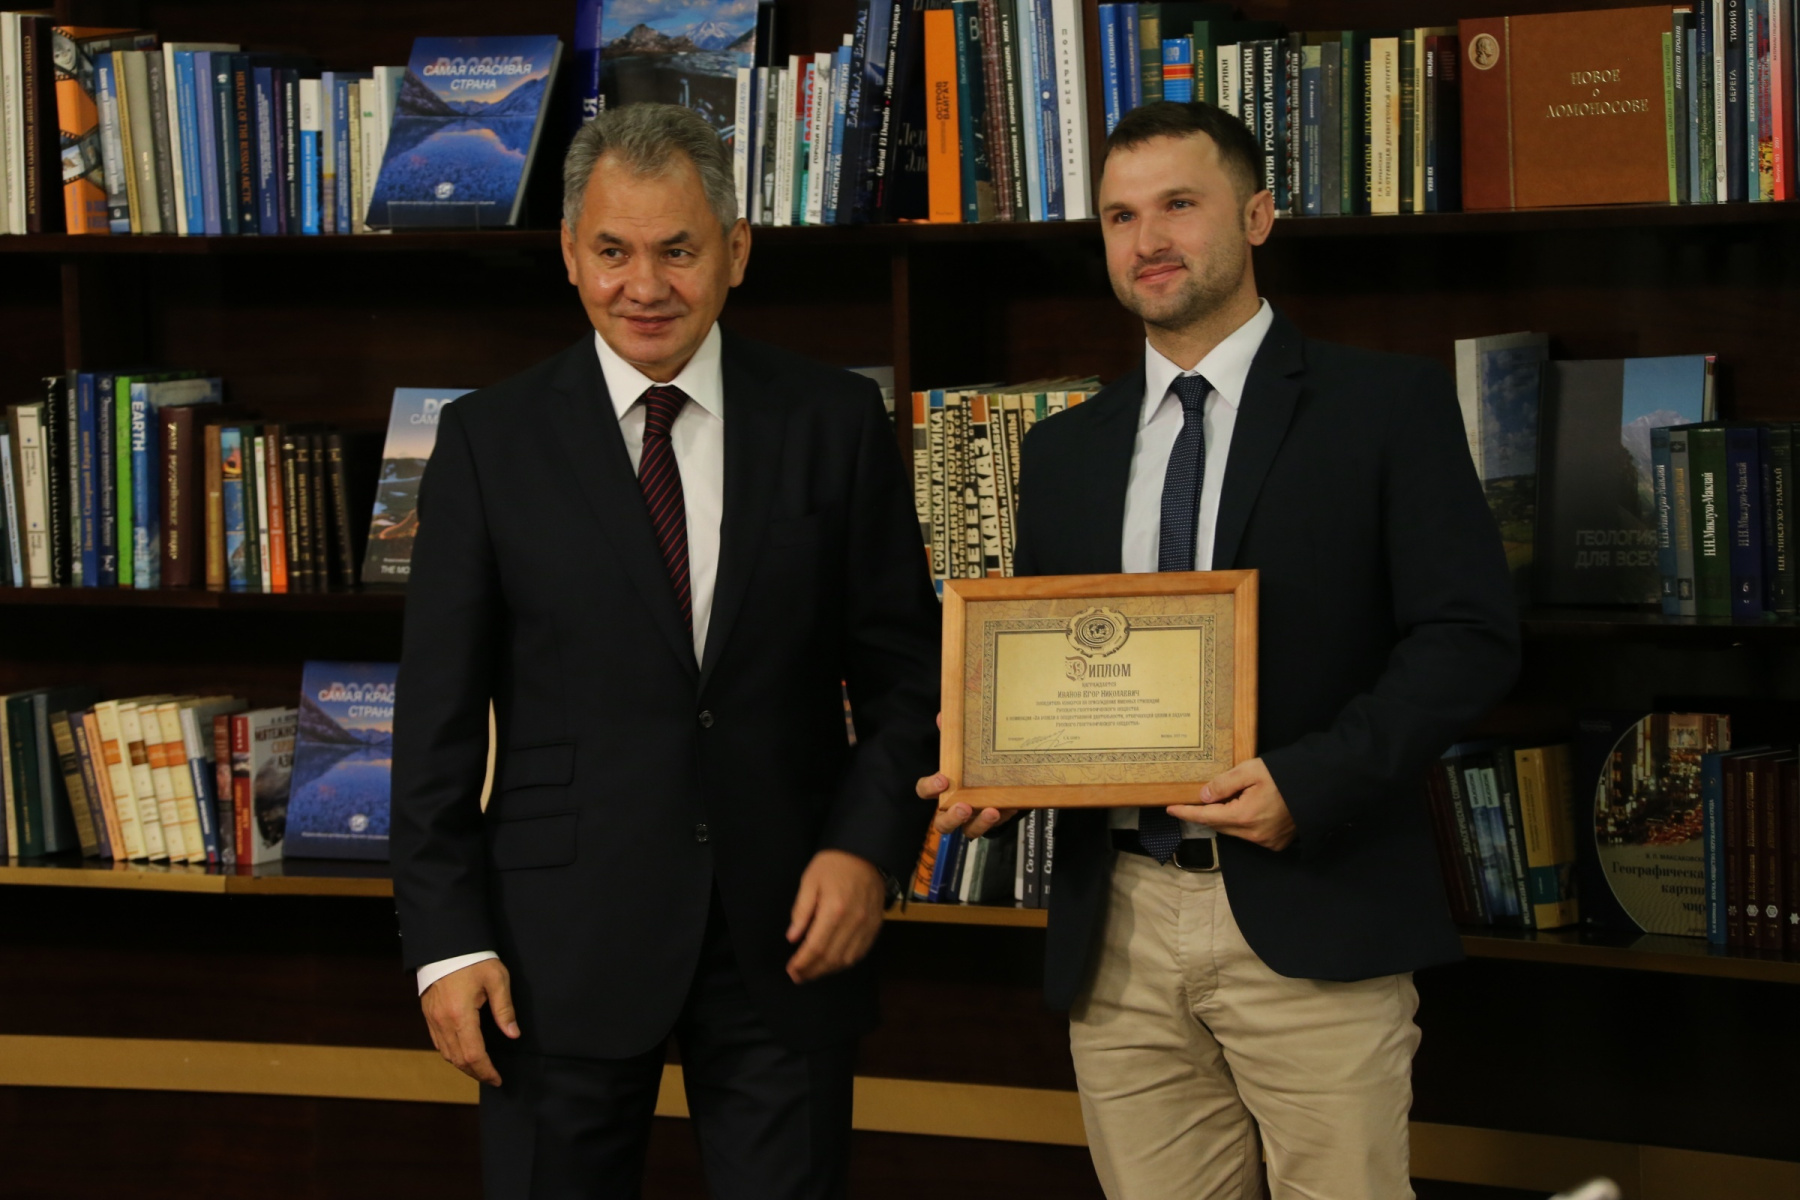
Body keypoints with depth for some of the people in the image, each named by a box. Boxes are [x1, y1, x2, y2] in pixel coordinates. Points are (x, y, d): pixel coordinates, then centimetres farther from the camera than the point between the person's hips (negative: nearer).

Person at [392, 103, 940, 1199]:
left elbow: (903, 667, 6)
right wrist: (447, 940, -5)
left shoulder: (834, 422, 3)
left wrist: (869, 845, -9)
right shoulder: (493, 439, 0)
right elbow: (439, 711, 0)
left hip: (788, 928, 1)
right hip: (562, 937, -1)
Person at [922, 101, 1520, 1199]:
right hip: (1117, 924, 4)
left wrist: (1313, 779, -18)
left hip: (1309, 919, -4)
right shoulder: (1065, 450, 15)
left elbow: (1472, 635, -6)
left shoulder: (1387, 404, 1)